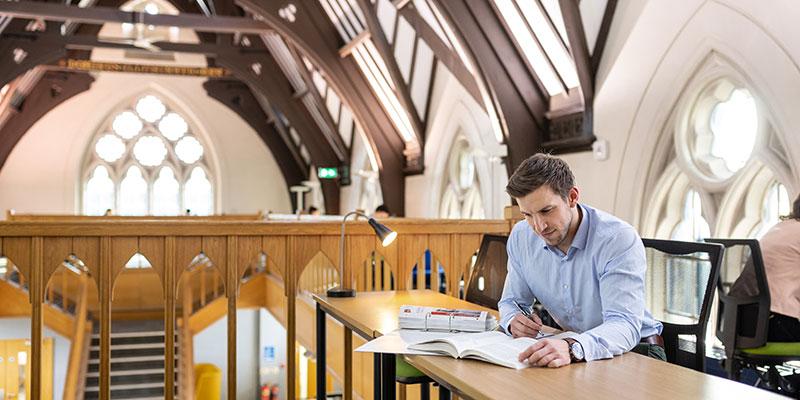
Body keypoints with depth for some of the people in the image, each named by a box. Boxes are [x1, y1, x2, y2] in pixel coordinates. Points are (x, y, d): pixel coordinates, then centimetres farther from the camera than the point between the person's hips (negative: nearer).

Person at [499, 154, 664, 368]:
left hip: (634, 347, -4)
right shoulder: (520, 237, -5)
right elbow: (511, 301, 9)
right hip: (568, 344, 4)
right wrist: (513, 321, -17)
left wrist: (573, 348, -53)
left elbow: (625, 326, -33)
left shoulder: (619, 239, -22)